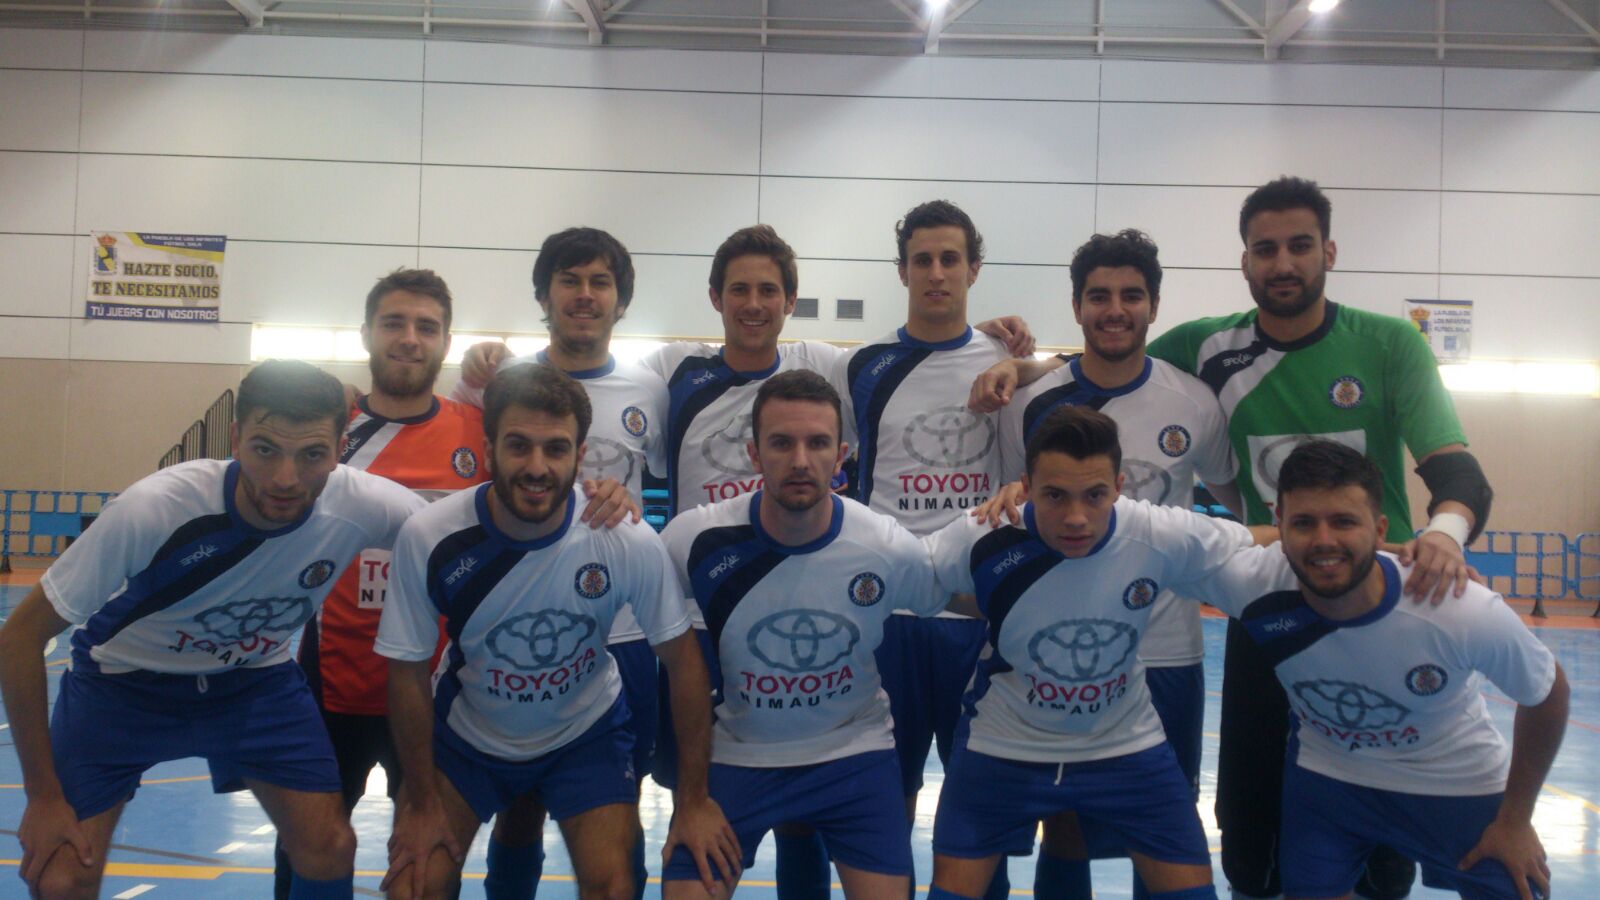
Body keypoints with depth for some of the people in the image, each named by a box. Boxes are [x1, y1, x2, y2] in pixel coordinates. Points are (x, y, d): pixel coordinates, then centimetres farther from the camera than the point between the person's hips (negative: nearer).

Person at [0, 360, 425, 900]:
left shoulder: (362, 506, -29)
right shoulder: (151, 510, -34)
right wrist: (44, 796, -17)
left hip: (257, 678, 2)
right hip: (123, 679, -2)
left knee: (330, 851, -8)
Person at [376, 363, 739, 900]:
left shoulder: (630, 543, -26)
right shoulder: (429, 539, -25)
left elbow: (682, 660, -14)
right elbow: (408, 673, -12)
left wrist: (694, 799, -12)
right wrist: (421, 802, -7)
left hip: (587, 734, 0)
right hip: (465, 733, 1)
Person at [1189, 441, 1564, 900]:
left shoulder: (1466, 613, -32)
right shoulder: (1251, 583, -31)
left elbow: (1547, 694, -11)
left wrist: (1515, 819, -4)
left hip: (1458, 785, 0)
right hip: (1325, 776, 1)